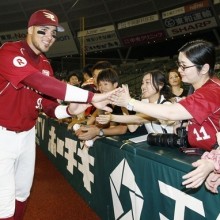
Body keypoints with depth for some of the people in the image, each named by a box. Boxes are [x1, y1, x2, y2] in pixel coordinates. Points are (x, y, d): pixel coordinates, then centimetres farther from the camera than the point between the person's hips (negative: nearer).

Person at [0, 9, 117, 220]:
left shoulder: (45, 64, 6)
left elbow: (48, 104, 2)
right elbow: (40, 82, -35)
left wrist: (69, 110, -21)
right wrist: (91, 97, -39)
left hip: (27, 134, 7)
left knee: (22, 192, 19)